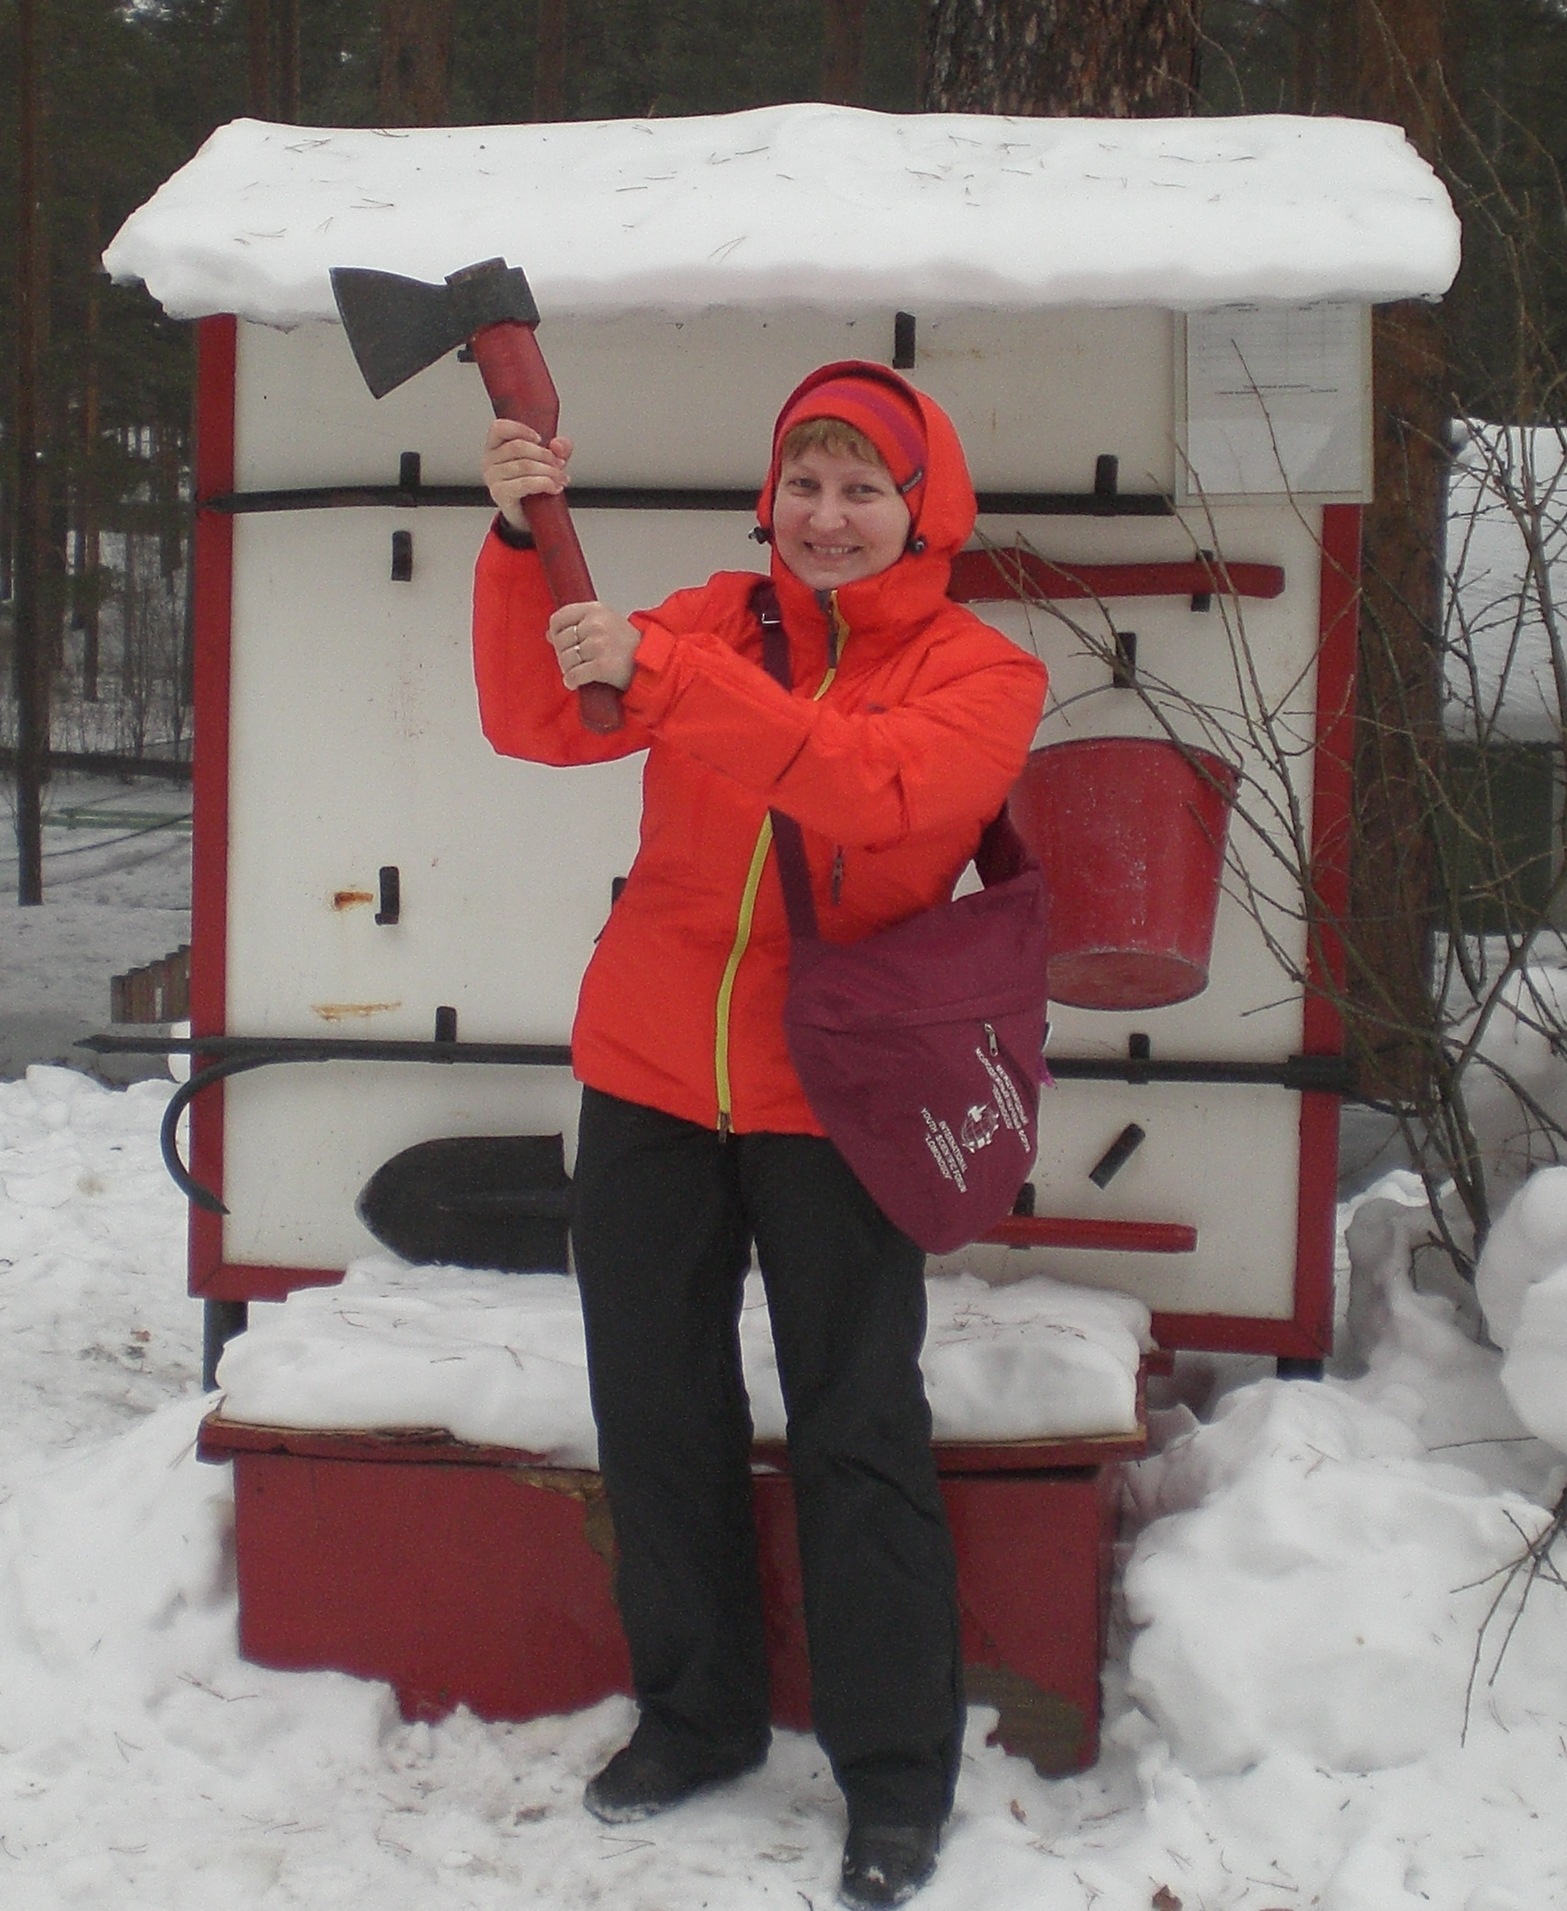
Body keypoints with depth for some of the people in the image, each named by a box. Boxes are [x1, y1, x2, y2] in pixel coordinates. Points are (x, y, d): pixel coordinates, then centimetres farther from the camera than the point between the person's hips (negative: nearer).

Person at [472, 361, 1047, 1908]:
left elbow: (872, 787, -25)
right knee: (656, 1410, 12)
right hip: (649, 1080, 4)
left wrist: (657, 671, -31)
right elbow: (537, 725, -5)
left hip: (832, 1104, -4)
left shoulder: (979, 674, -4)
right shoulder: (714, 620, 7)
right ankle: (695, 1715, 30)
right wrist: (522, 541, -19)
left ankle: (896, 1771, 15)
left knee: (856, 1433, 1)